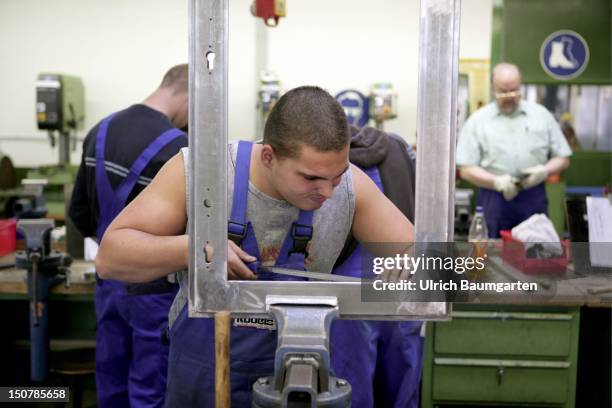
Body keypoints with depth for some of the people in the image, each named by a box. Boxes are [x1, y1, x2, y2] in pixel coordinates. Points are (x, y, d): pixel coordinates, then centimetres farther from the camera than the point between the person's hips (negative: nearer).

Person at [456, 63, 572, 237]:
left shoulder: (541, 115, 9)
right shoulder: (477, 121, 3)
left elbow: (563, 158, 13)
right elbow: (466, 169, -2)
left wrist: (545, 170, -9)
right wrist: (496, 182, -17)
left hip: (534, 199, 2)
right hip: (494, 200, -2)